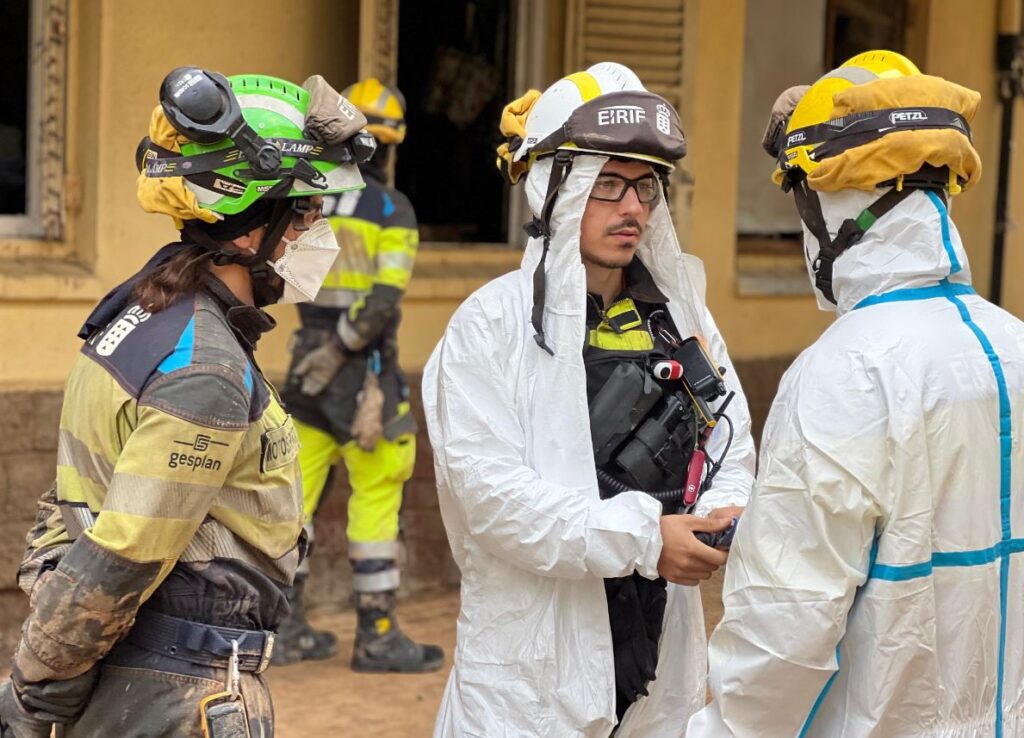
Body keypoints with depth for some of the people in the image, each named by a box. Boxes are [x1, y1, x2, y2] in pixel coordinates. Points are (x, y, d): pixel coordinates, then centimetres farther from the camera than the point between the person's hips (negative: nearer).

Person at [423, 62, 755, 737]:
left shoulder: (682, 315, 9)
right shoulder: (494, 322, -7)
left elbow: (731, 451, 11)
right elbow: (489, 489, -16)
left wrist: (724, 518, -12)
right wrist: (640, 537, -21)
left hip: (661, 654, 5)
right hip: (534, 660, -5)